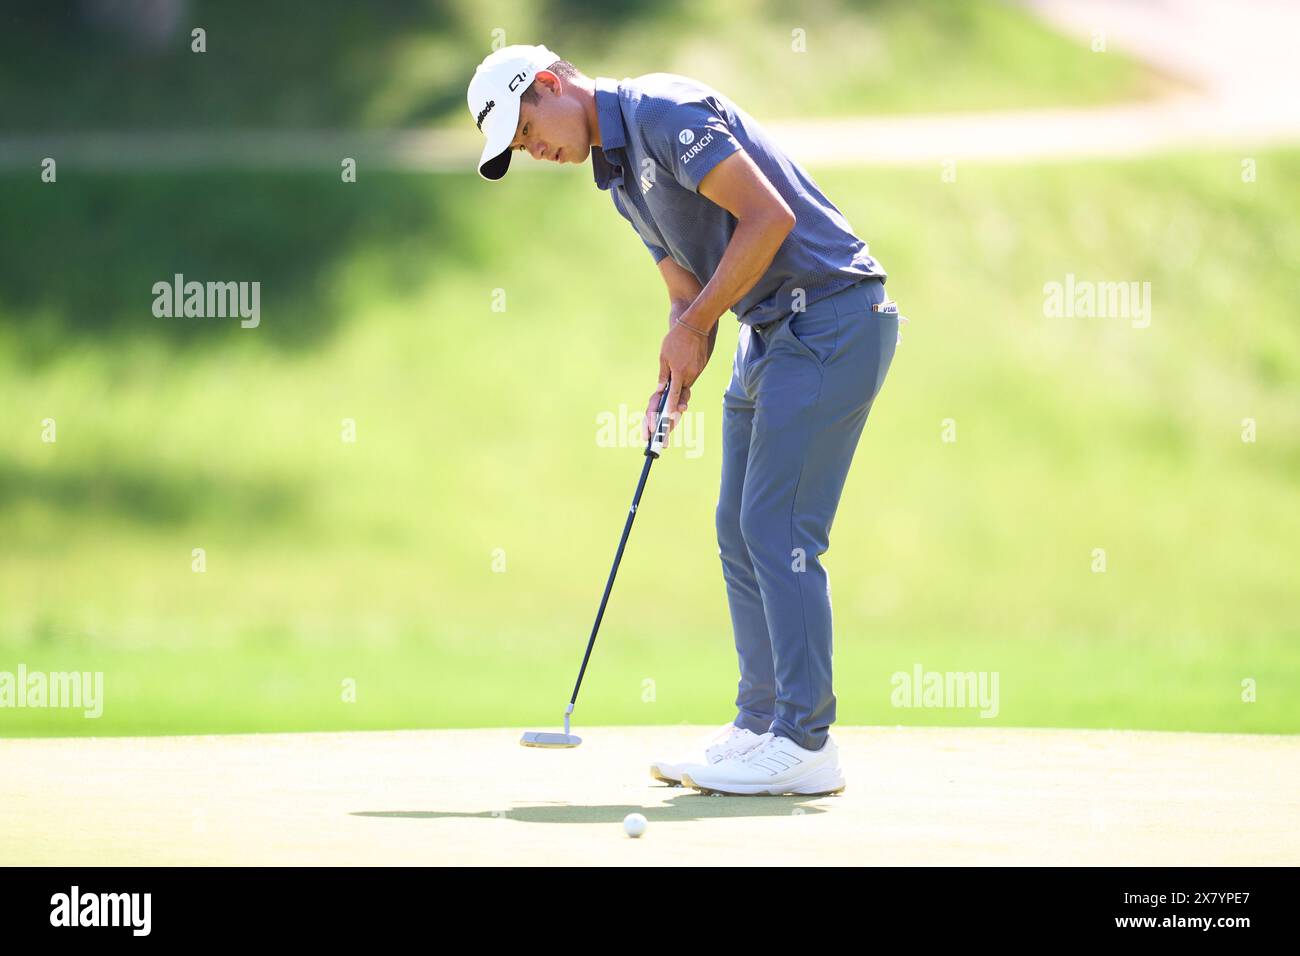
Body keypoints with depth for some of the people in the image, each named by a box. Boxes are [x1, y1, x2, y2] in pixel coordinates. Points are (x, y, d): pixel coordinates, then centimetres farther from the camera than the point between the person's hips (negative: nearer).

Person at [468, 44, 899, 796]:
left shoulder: (663, 111, -13)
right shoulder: (620, 176, 18)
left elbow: (769, 215, -20)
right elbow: (688, 293, 20)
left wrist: (692, 327, -13)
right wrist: (673, 383, 2)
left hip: (834, 314, -10)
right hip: (773, 331, 10)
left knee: (776, 527, -12)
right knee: (741, 531, 10)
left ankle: (806, 745, -11)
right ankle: (761, 727, 15)